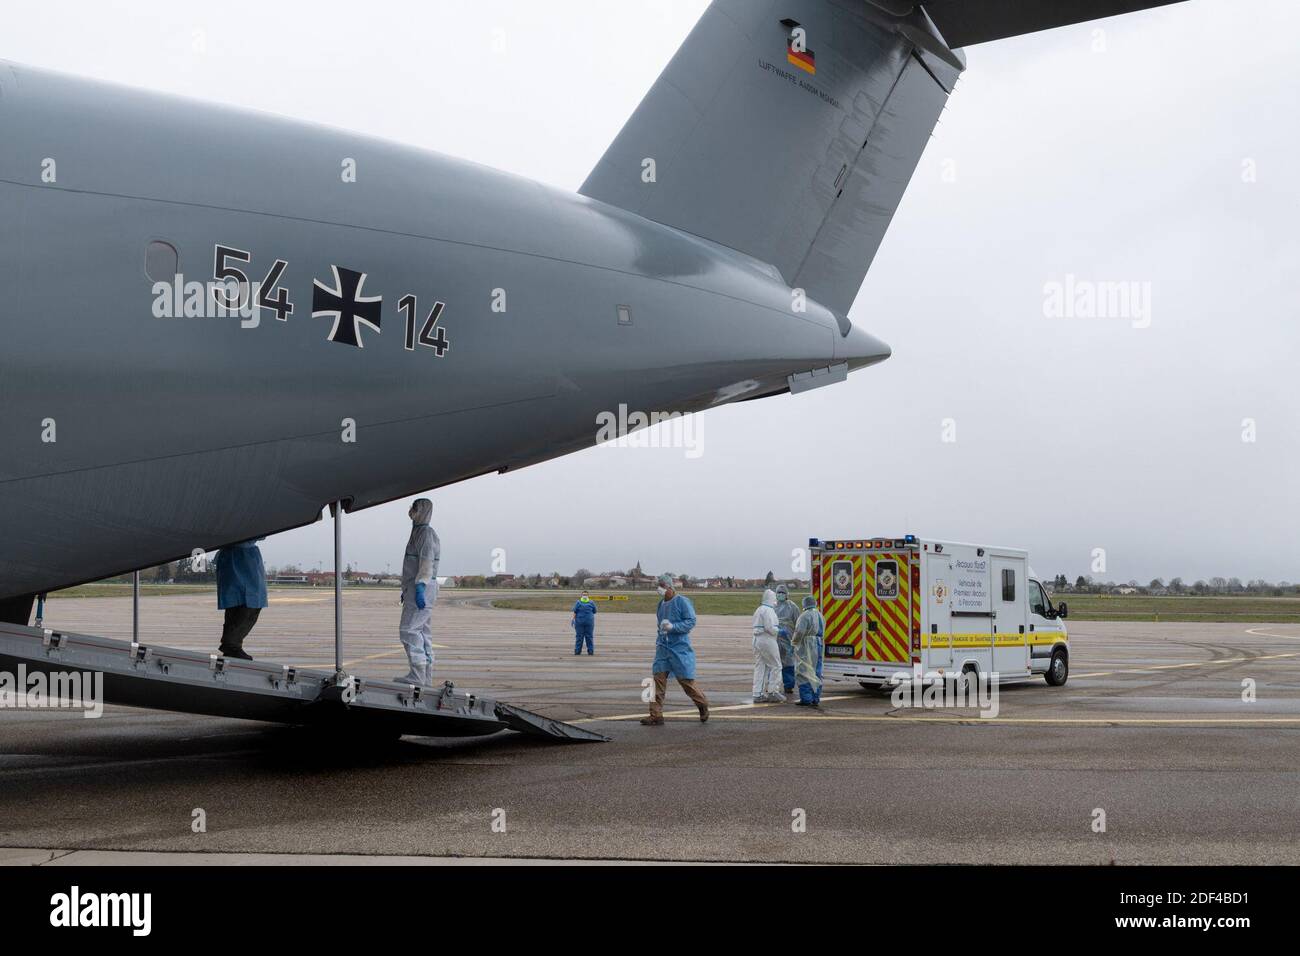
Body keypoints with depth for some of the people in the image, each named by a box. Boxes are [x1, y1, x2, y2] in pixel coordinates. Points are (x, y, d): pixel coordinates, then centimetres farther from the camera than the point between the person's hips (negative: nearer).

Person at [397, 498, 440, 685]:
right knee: (421, 631, 8)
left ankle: (417, 674, -16)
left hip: (421, 590, -10)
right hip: (416, 589, 10)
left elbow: (427, 563, -21)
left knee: (409, 629, -14)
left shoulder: (426, 533, -10)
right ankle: (426, 676, 8)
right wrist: (407, 590, 26)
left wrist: (419, 588, -28)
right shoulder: (418, 533, 21)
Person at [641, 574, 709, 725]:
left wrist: (673, 627, -23)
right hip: (662, 648, 6)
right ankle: (656, 715, -2)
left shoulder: (682, 602, -9)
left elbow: (691, 621, -13)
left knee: (686, 680, -1)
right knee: (658, 679, -3)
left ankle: (703, 705, 23)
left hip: (680, 648, -6)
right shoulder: (661, 603, 13)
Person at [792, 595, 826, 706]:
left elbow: (800, 631, -20)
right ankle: (816, 699, 13)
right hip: (819, 645, 8)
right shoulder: (820, 616, 14)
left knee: (804, 673, -3)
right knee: (816, 673, 12)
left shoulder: (805, 615, -13)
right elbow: (822, 632, 13)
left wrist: (795, 642, -4)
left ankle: (806, 699, -5)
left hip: (806, 647, -8)